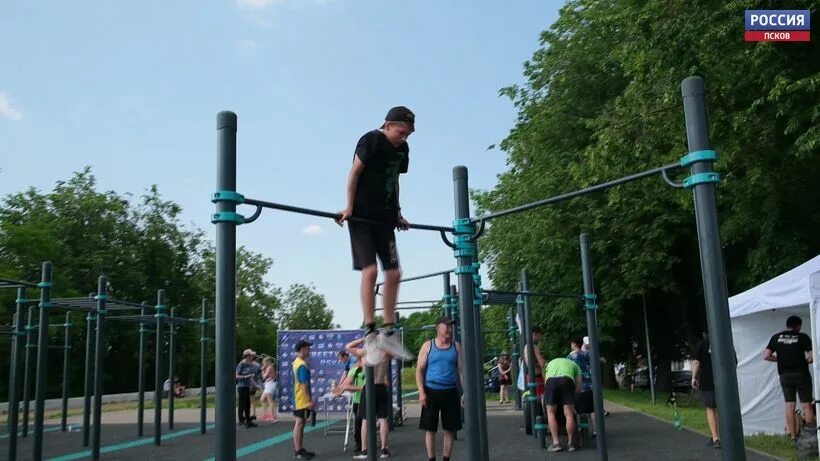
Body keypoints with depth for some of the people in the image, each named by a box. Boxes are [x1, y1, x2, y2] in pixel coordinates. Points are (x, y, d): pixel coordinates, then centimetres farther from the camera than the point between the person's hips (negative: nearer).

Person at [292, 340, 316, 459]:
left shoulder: (297, 362, 13)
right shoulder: (302, 365, -18)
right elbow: (304, 384, -23)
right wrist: (309, 400, -22)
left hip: (298, 399, 10)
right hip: (303, 400, -10)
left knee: (299, 424, 12)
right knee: (299, 424, -6)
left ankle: (300, 449, 18)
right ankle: (298, 451, -2)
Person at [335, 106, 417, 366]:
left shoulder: (402, 148, 11)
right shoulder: (372, 140, -10)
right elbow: (354, 172, -10)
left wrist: (397, 213, 16)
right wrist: (349, 207, -12)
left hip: (385, 218, 7)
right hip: (362, 215, -7)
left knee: (393, 273, 4)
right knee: (369, 270, -16)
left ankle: (388, 333, 12)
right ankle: (370, 334, -10)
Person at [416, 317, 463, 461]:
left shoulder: (456, 346, 7)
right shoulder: (428, 346, 1)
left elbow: (461, 370, 7)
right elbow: (419, 370, 0)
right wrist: (421, 392, -11)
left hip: (451, 392, 2)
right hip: (431, 391, -2)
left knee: (450, 429, 6)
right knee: (430, 428, 0)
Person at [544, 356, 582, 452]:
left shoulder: (551, 363, 43)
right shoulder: (575, 365, 37)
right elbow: (578, 388, 29)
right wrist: (571, 394, 45)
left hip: (551, 380, 1)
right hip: (567, 379, -1)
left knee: (551, 413, 11)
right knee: (569, 414, 7)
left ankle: (556, 443, 5)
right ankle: (570, 443, 11)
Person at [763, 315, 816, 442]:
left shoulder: (776, 337, 3)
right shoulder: (802, 337, -6)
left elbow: (766, 356, -1)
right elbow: (812, 357, -15)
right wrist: (806, 360, 6)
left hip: (785, 375, 3)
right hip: (801, 374, -3)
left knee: (789, 405, 6)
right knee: (807, 405, 3)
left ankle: (793, 436, 7)